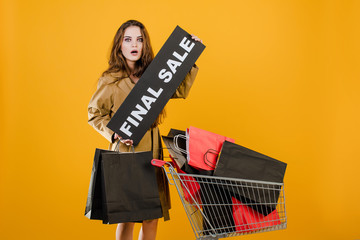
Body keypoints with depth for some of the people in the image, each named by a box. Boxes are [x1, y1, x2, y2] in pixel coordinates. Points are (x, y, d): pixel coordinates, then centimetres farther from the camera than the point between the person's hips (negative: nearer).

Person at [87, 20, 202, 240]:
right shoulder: (110, 80, -5)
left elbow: (181, 90, 16)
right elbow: (95, 114, 2)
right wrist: (114, 133, -13)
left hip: (152, 149, 4)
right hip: (126, 151, -4)